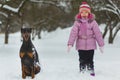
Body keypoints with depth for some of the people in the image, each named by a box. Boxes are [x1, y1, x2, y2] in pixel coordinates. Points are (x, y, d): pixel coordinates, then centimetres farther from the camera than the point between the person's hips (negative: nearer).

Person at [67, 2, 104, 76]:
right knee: (82, 60, 6)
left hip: (91, 45, 0)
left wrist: (101, 44, -2)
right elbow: (73, 33, -7)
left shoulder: (92, 22, -4)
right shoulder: (77, 22, -3)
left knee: (90, 60, 6)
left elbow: (98, 33, -2)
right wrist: (70, 44, -15)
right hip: (81, 46, 1)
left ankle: (91, 71, 19)